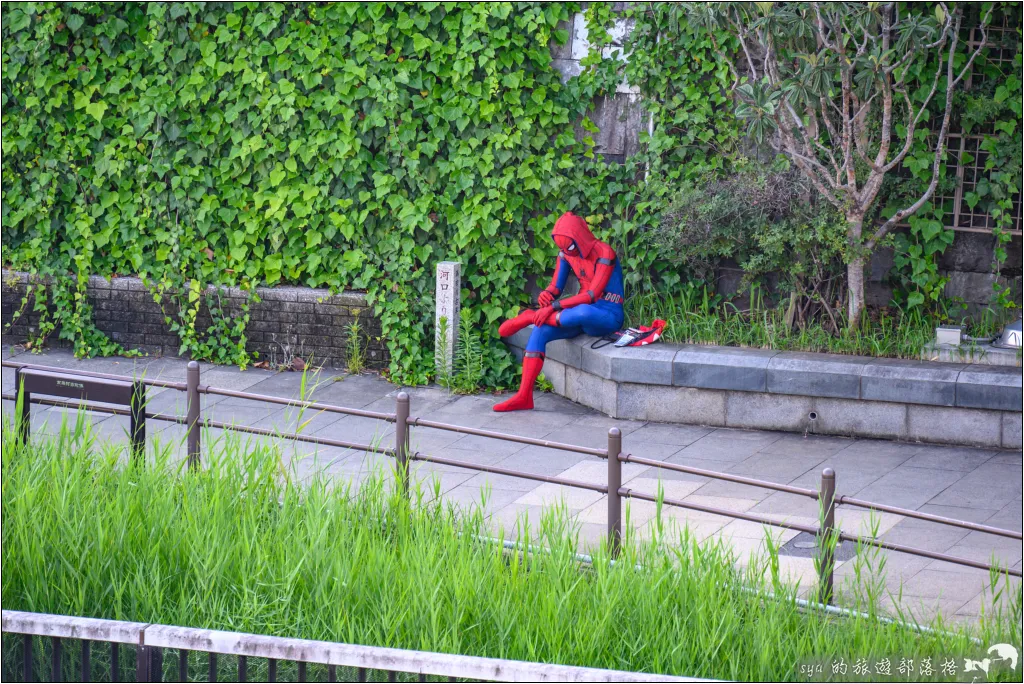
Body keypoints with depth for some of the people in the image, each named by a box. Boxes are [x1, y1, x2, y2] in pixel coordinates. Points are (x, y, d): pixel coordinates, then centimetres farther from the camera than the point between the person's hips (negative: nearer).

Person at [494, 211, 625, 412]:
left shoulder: (603, 253, -18)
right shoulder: (566, 253, 4)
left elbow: (592, 295, -24)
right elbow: (556, 286, 7)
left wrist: (554, 307, -29)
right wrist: (546, 295, -20)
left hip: (608, 316, -7)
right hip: (579, 313, 7)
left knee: (583, 312, -42)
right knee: (539, 331, -18)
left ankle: (529, 317, -19)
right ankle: (524, 396, -22)